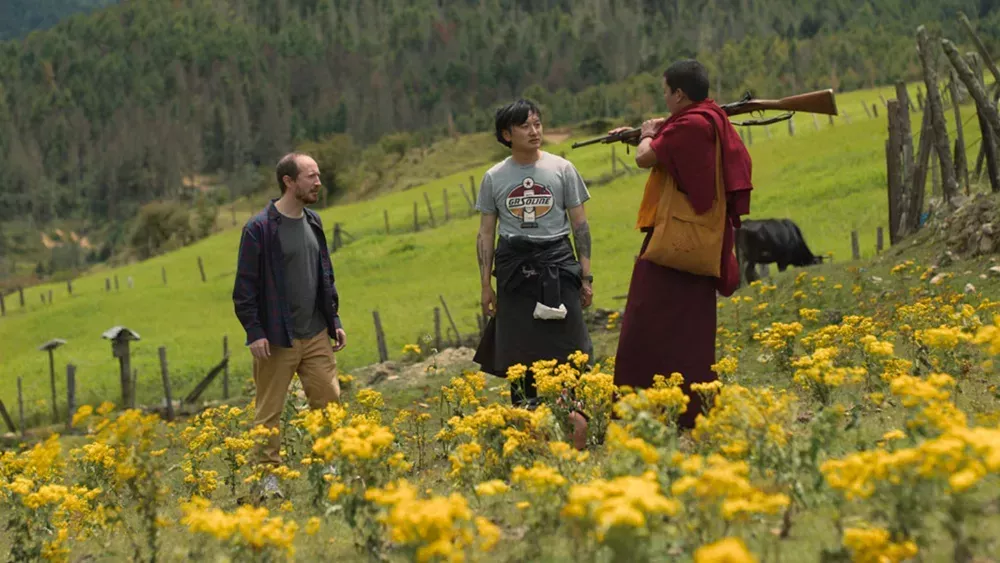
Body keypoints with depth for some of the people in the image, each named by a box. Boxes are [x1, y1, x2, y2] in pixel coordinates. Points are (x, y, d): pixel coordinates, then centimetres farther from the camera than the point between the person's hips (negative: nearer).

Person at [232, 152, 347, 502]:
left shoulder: (313, 223, 11)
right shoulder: (260, 229, -10)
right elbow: (245, 286, -10)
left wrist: (334, 319, 13)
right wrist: (254, 332, -16)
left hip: (316, 335, 6)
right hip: (276, 339, -6)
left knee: (330, 401, 4)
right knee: (269, 411, 1)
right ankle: (267, 477, 8)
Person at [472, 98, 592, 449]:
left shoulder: (561, 169, 4)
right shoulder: (494, 178, 7)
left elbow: (580, 224, 7)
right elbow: (486, 233, 11)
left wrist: (586, 276, 2)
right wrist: (485, 285, 6)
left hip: (557, 263, -1)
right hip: (515, 270, 1)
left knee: (566, 348, -8)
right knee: (519, 354, 0)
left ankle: (575, 417, -5)